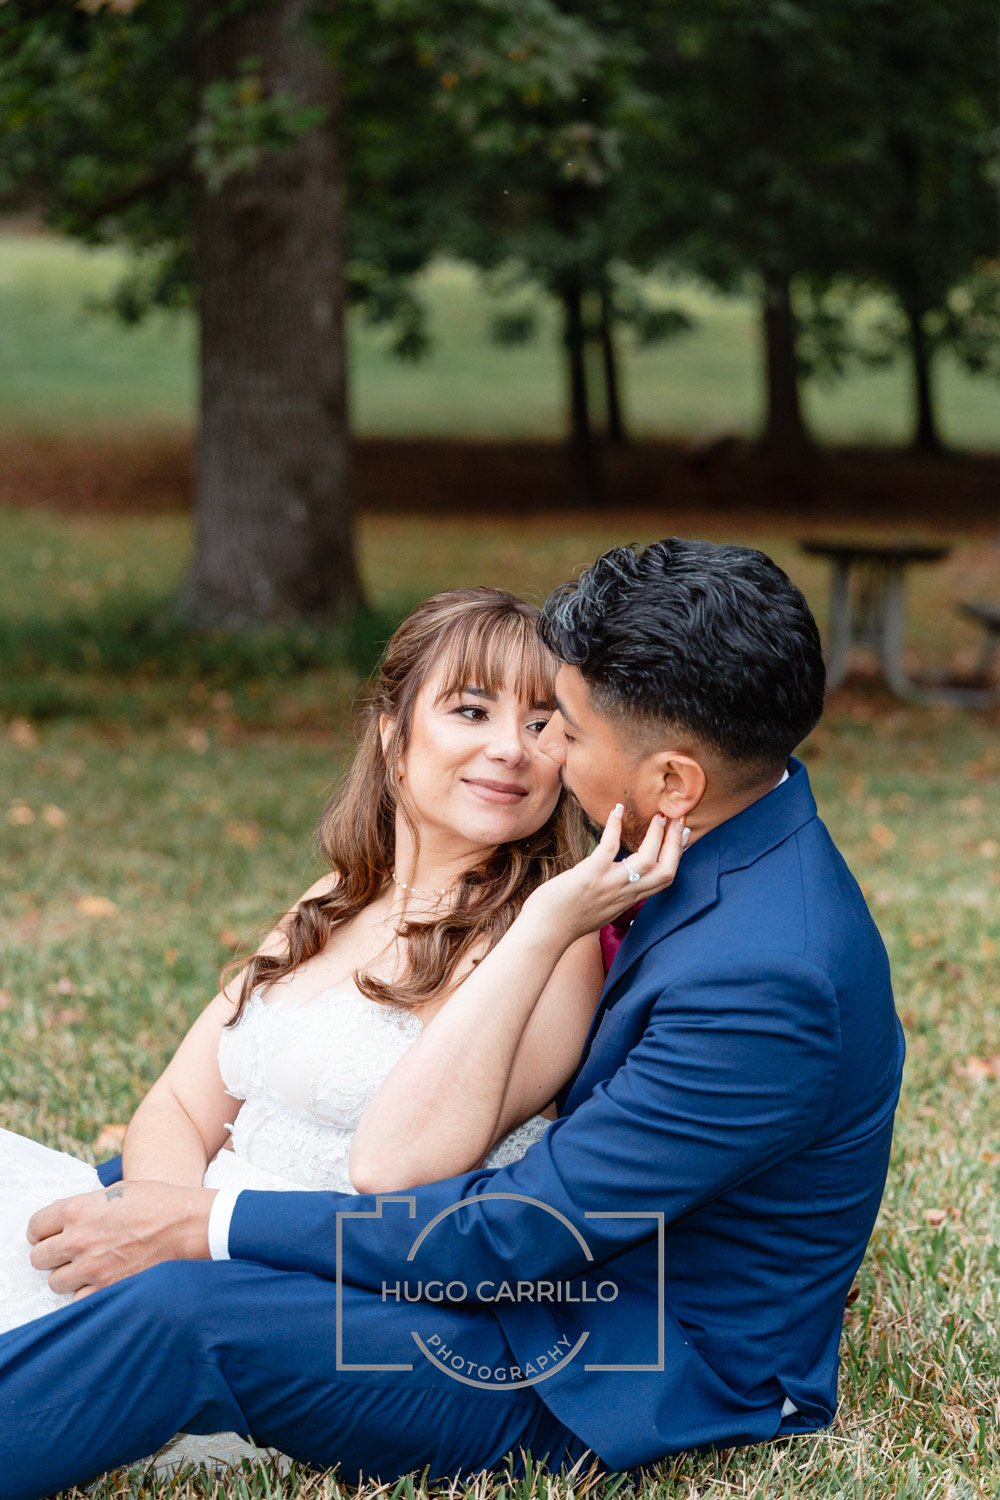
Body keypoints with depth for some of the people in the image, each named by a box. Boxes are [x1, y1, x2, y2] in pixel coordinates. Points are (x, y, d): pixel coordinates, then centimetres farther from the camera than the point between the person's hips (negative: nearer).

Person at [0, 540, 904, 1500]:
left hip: (649, 1382, -10)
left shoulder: (768, 980, -32)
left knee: (183, 1308, -27)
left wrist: (200, 1228, -23)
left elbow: (520, 1233, -28)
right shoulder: (735, 849, 0)